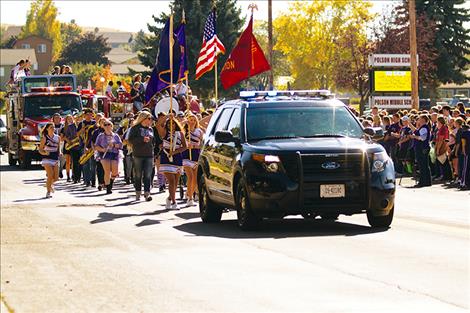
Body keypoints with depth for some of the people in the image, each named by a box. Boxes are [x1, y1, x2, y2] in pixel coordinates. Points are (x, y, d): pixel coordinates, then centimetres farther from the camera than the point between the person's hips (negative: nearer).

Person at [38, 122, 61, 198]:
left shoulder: (57, 138, 9)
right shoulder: (44, 138, -2)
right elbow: (40, 150, -1)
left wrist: (59, 153, -3)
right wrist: (45, 153, -20)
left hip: (55, 160, 4)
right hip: (47, 159, -4)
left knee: (56, 178, 0)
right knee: (50, 176, -17)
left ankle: (50, 184, 34)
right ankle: (48, 192, -3)